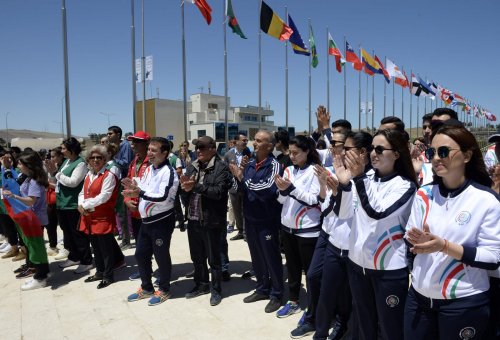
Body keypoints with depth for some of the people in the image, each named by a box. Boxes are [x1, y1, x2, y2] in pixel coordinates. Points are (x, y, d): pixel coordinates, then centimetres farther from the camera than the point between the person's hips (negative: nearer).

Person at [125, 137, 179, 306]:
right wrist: (133, 186, -5)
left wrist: (140, 193, -30)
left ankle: (164, 290, 26)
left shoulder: (169, 172, -18)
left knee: (161, 256, 5)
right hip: (146, 220, 9)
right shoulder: (149, 169, 10)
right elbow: (142, 190, 16)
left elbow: (164, 197, -27)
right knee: (140, 254, 17)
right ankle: (146, 288, 36)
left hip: (162, 221, -9)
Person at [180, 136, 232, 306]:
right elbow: (184, 192, 9)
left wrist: (195, 186, -24)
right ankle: (201, 285, 39)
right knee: (197, 257, 20)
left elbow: (218, 191, -22)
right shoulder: (192, 167, 10)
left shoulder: (221, 168, -10)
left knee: (213, 258, 9)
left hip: (212, 221, -6)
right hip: (193, 220, 6)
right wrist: (185, 188, -14)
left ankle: (216, 290, 26)